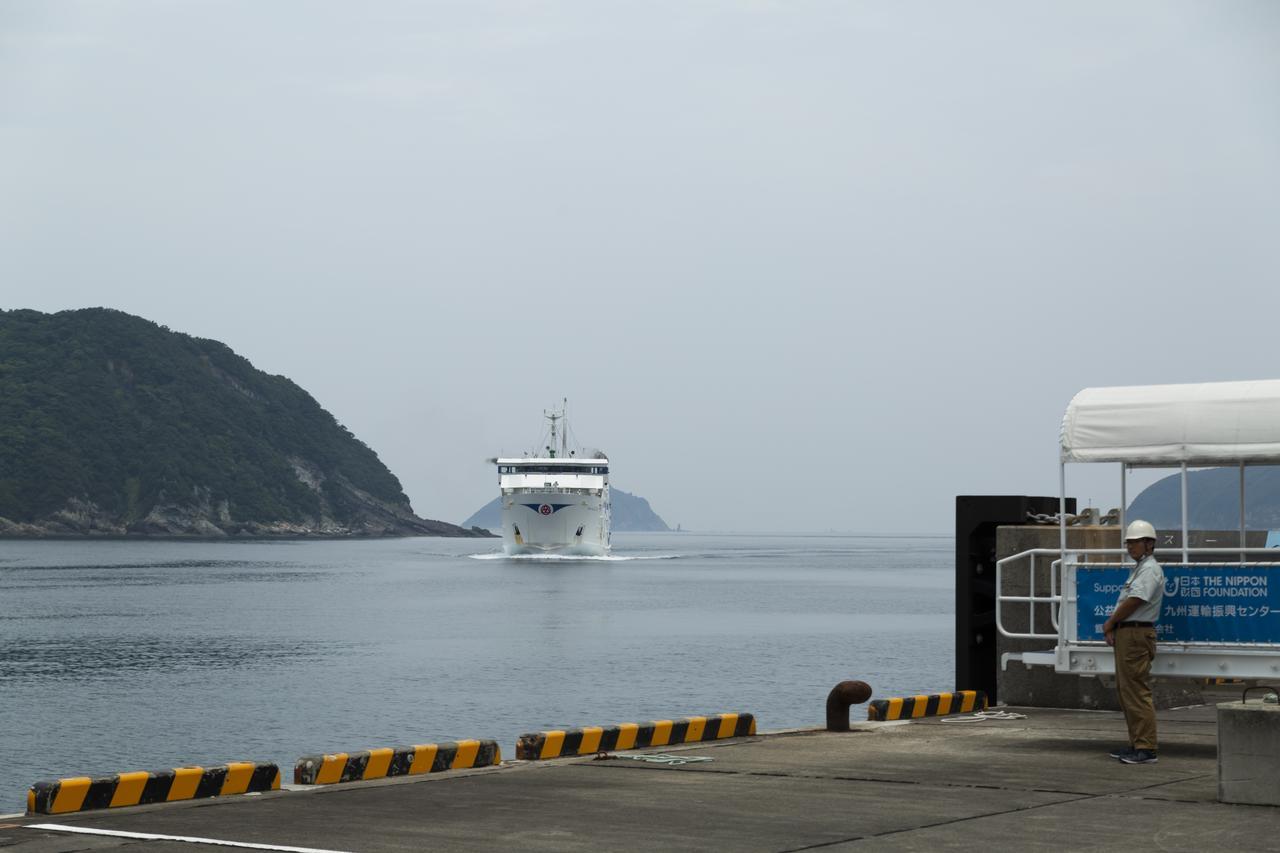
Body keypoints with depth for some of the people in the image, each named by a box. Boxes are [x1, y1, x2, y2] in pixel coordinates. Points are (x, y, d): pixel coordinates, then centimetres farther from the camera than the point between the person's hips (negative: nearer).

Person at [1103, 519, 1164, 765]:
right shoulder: (1137, 569, 22)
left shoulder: (1150, 569, -10)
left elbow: (1134, 601, -18)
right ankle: (1137, 744, 17)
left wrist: (1110, 624, -6)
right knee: (1125, 690, 13)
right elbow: (1124, 602, 21)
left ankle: (1146, 749, -14)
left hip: (1137, 634, -11)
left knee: (1137, 691, -12)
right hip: (1126, 634, 11)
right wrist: (1113, 627, 5)